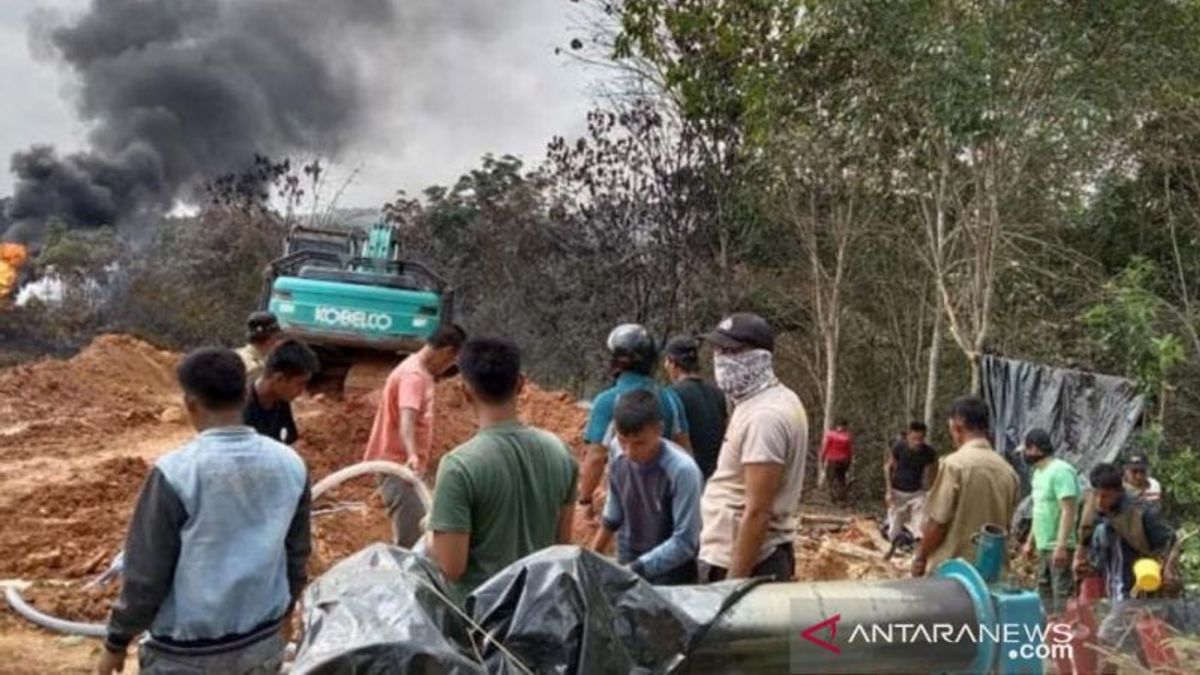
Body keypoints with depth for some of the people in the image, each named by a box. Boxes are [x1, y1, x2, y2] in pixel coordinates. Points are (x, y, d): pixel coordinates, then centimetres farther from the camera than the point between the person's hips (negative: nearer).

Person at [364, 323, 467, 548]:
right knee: (411, 540, -14)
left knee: (417, 533, 18)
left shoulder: (421, 372, 12)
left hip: (406, 466, 10)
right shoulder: (414, 375, -19)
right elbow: (406, 419, -35)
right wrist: (412, 455, -51)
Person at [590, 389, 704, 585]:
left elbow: (685, 543, -22)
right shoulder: (618, 463, -7)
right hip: (627, 566, 5)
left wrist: (636, 569, -25)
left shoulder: (682, 470, -24)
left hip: (670, 574, -5)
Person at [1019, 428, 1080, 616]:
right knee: (1045, 592, 15)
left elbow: (1068, 511, -22)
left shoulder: (1060, 471, -16)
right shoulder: (1039, 473, 14)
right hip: (1043, 546, 10)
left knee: (1062, 595, -8)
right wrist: (1030, 541, 21)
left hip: (1059, 548, -10)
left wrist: (1061, 546, -26)